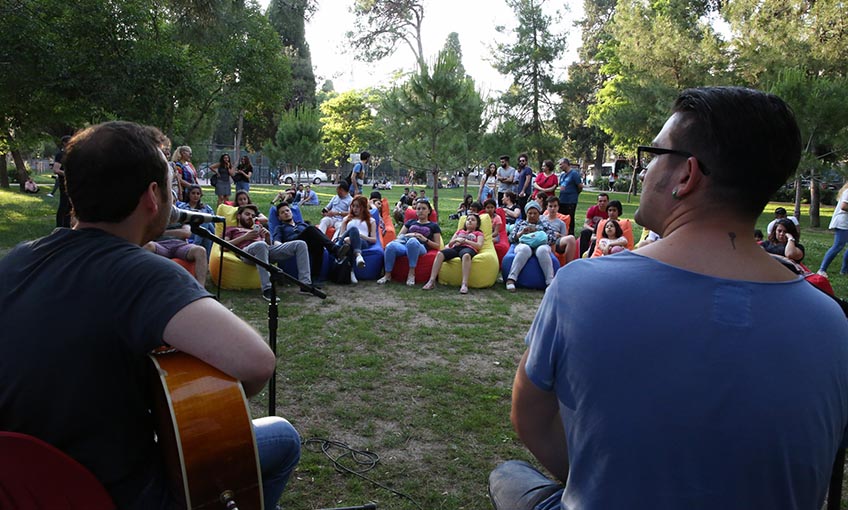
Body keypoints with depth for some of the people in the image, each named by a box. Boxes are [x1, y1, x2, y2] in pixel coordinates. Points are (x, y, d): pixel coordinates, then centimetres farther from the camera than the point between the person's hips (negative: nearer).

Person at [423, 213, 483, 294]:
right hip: (455, 248, 3)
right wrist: (456, 240, 6)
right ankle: (431, 281, -37)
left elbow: (479, 246, 7)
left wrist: (465, 240, -1)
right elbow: (450, 244, 27)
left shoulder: (478, 233, 27)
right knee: (439, 254, -30)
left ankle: (464, 284, -55)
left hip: (468, 248, -3)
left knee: (466, 255, -44)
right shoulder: (459, 231, 37)